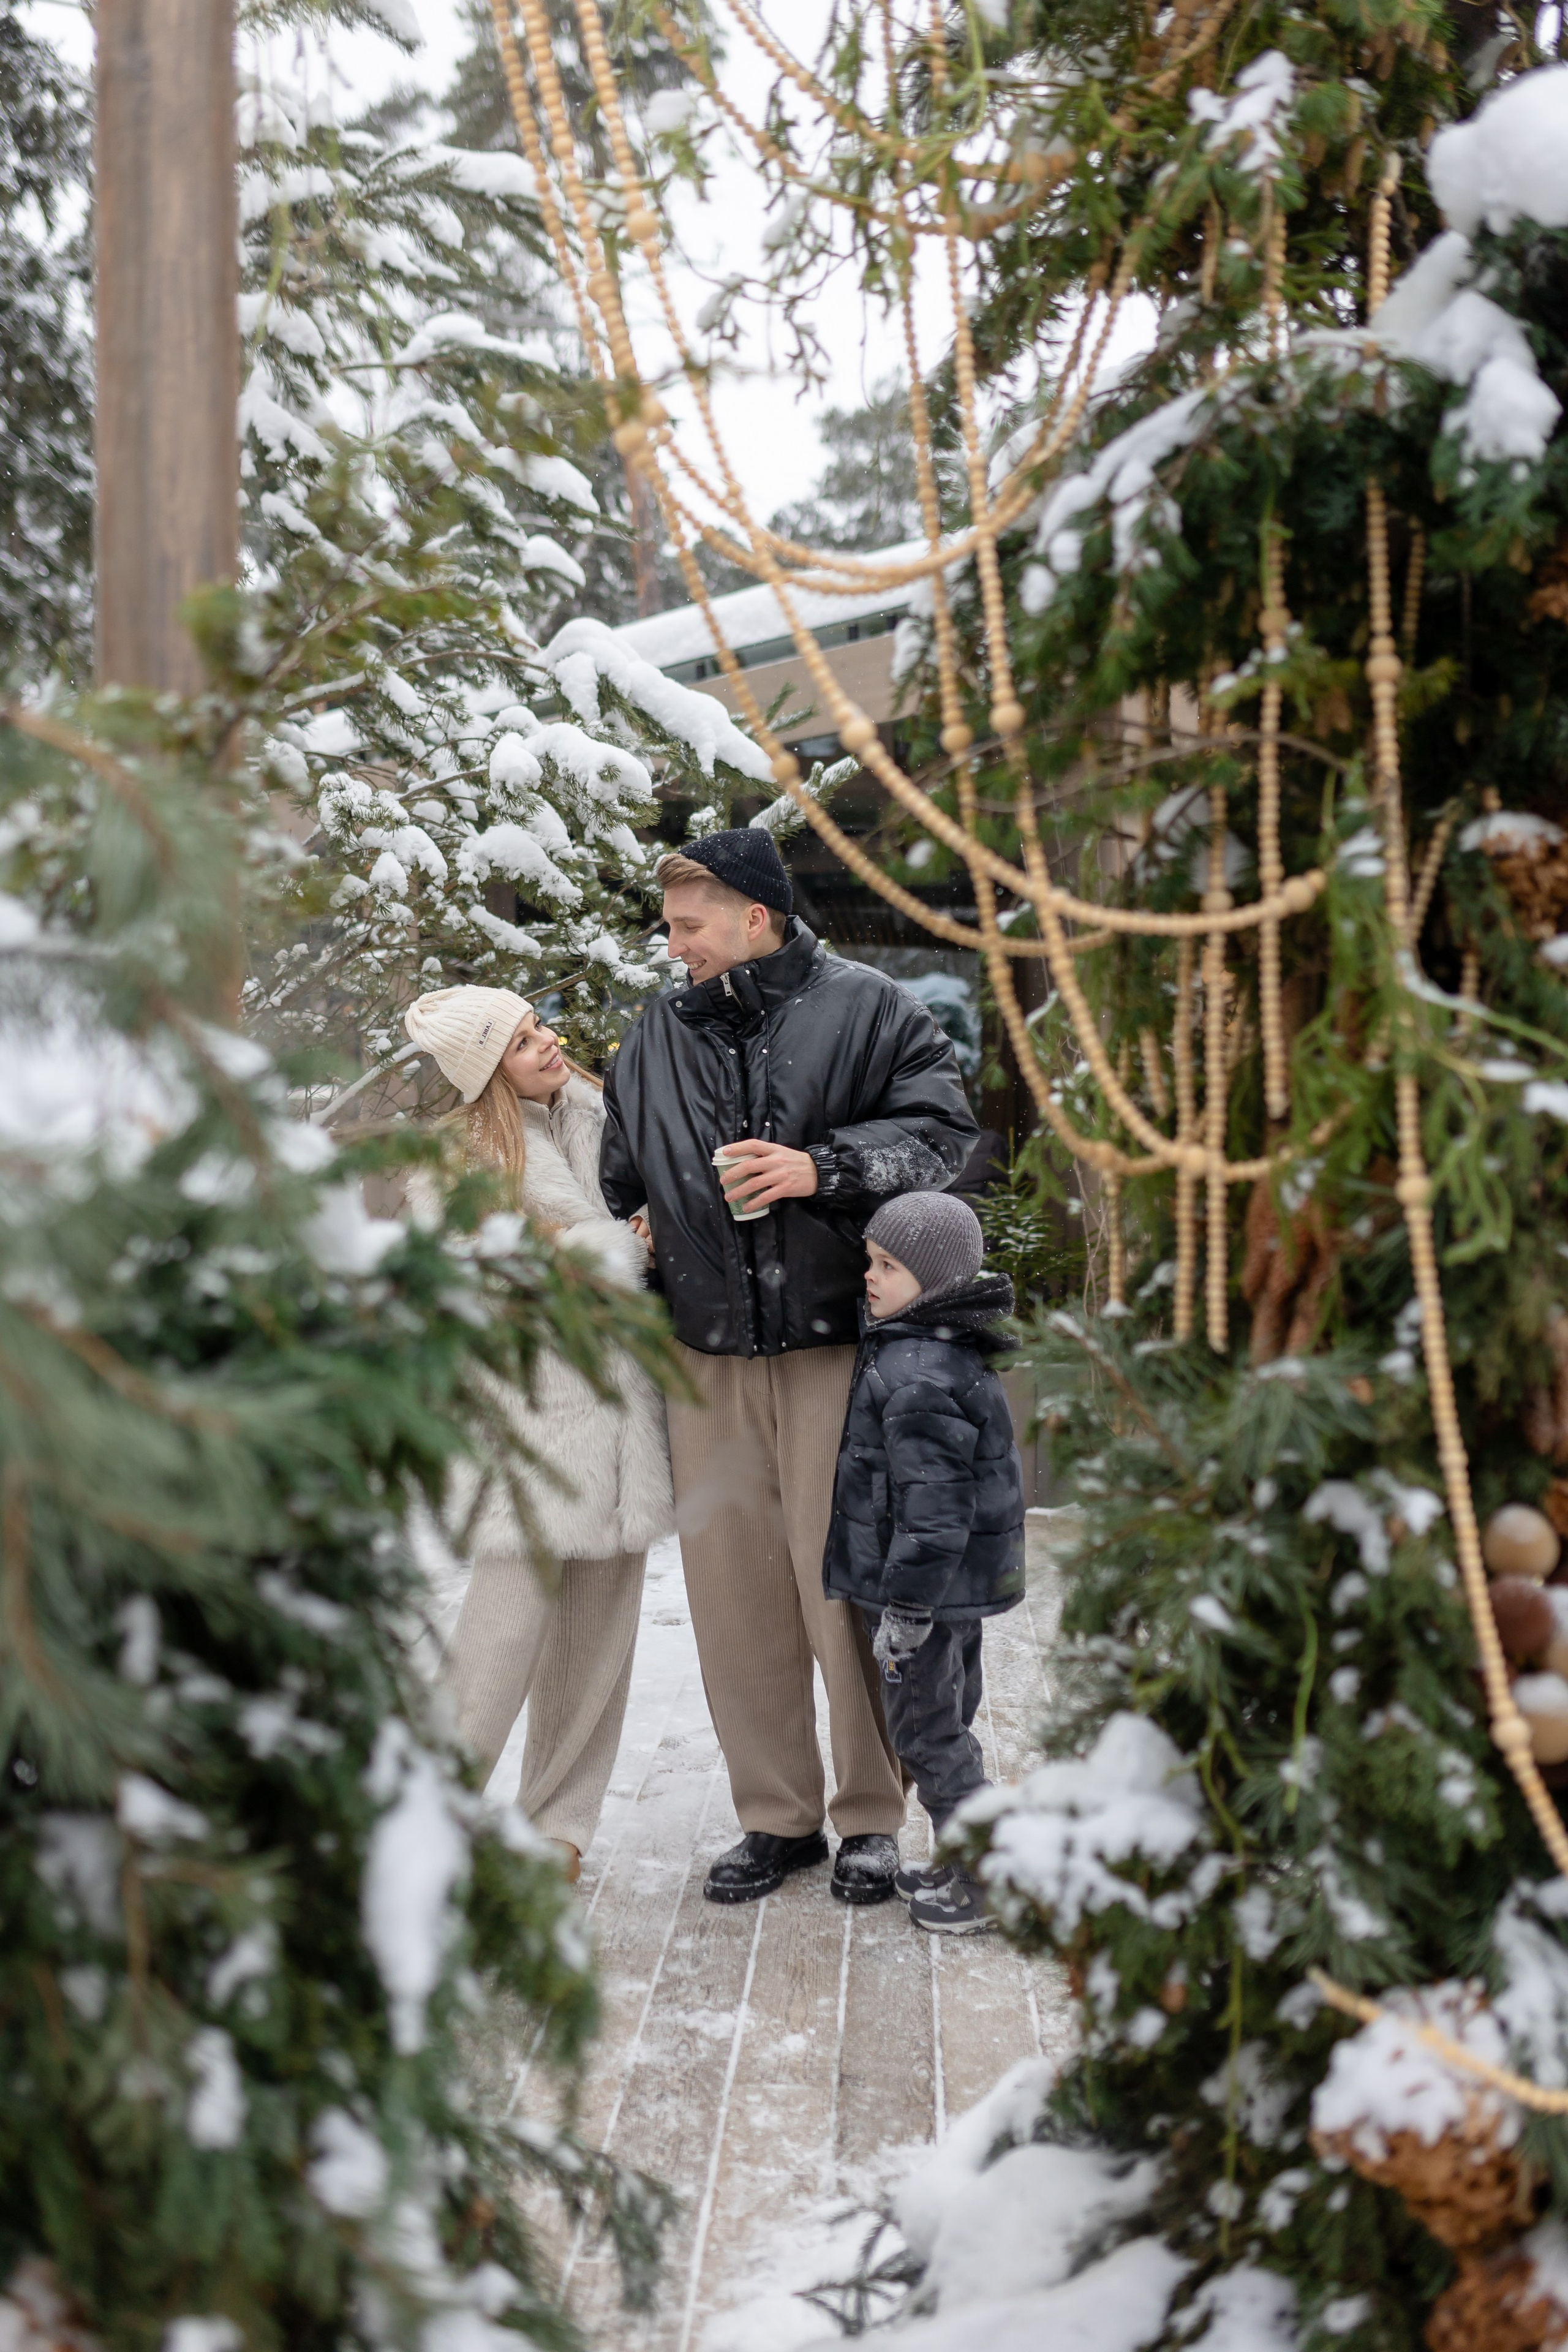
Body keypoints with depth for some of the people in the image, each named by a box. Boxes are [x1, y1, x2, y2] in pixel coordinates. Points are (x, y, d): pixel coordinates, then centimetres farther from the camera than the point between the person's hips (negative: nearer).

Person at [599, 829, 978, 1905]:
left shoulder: (865, 1007, 1)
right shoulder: (659, 1035, 15)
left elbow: (942, 1131, -5)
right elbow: (619, 1180, 22)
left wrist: (823, 1168, -15)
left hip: (838, 1345, -4)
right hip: (709, 1361, 5)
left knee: (847, 1584, -1)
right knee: (730, 1582, 5)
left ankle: (873, 1817, 13)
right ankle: (777, 1816, 18)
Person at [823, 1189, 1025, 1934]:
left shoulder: (919, 1377, -24)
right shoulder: (948, 1354, 9)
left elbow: (933, 1508, -26)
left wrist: (905, 1612, -22)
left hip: (926, 1590, -10)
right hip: (960, 1589, 10)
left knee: (928, 1734, 1)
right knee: (948, 1725, 20)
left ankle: (986, 1880, 8)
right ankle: (962, 1861, 31)